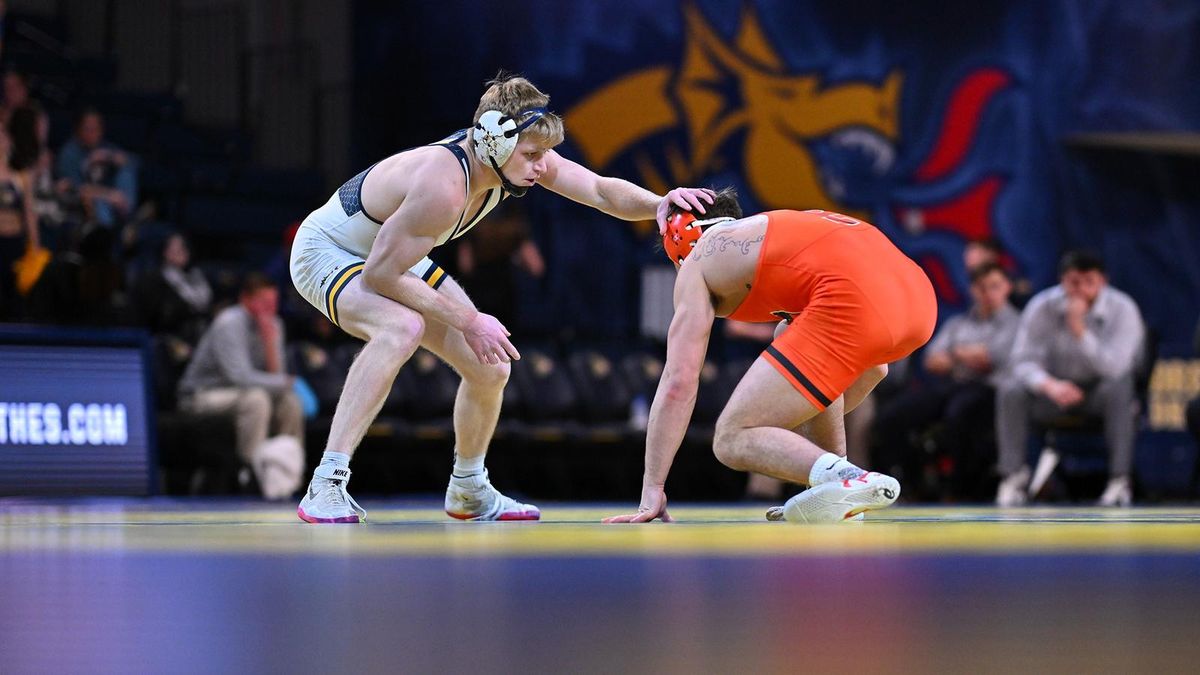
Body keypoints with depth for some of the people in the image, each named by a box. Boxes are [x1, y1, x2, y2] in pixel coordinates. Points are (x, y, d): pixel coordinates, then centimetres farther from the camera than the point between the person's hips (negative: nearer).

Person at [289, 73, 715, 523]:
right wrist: (468, 321, -29)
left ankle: (468, 491, 31)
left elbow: (601, 191, -11)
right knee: (402, 328, -40)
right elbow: (380, 275, -33)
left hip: (389, 253, 9)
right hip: (326, 250, -9)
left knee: (490, 368, 5)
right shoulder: (444, 186, -39)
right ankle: (324, 491, -39)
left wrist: (656, 204, -32)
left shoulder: (512, 154, -16)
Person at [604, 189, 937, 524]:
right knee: (790, 337, 37)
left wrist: (652, 491, 14)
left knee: (731, 440, 2)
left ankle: (849, 479, -20)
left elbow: (678, 383, 12)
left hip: (849, 305, -7)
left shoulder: (697, 262, 22)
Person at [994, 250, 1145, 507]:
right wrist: (1049, 385, -35)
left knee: (1118, 388, -36)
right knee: (1010, 390, -26)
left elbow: (1114, 367, -26)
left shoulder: (1122, 309, -15)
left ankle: (1119, 481, -32)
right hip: (1056, 386, 2)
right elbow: (1023, 360, -14)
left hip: (1098, 388, -2)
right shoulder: (1042, 307, -11)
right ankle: (1014, 477, -21)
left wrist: (1080, 330, -36)